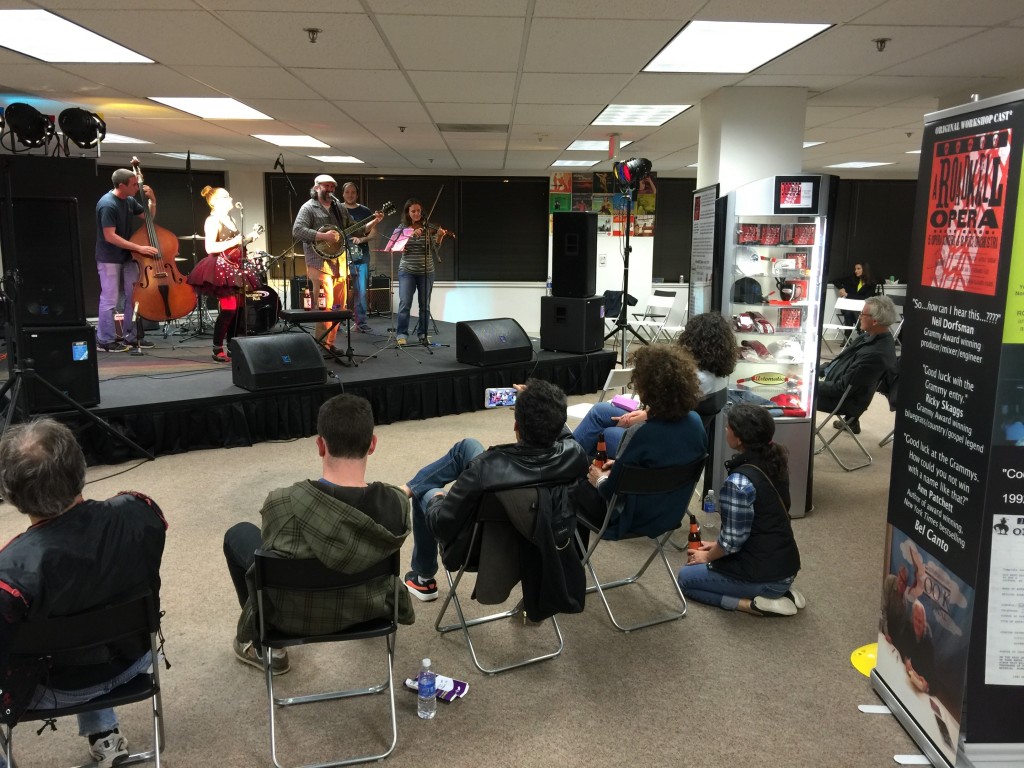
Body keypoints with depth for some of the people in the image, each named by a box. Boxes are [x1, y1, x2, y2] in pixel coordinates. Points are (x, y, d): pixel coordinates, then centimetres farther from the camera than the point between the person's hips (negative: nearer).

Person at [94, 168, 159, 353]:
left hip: (127, 257, 8)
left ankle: (131, 337, 20)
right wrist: (139, 248, -25)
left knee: (134, 296, 11)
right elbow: (110, 236, -24)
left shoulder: (129, 200, 3)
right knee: (110, 299, -3)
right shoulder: (107, 204, -21)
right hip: (109, 259, -8)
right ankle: (105, 340, 7)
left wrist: (152, 200, -2)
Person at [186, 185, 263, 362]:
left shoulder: (231, 219, 18)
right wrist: (233, 242, -21)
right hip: (221, 269, -9)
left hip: (235, 268, 9)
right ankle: (217, 350, -6)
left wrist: (247, 239, 9)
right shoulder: (213, 220, -10)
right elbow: (210, 248, -21)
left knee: (238, 309, 8)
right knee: (228, 309, -13)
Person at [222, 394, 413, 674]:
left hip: (297, 615, -2)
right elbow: (383, 552, -3)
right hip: (368, 608, 3)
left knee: (238, 534, 24)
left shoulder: (283, 503, -31)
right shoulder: (396, 503, -23)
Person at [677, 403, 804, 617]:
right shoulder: (774, 462, 0)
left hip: (765, 576, -8)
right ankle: (779, 591, 14)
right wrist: (718, 544, 16)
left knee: (685, 578, 12)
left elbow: (732, 540, -18)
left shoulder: (739, 482, -27)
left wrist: (707, 556, 2)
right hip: (787, 566, 8)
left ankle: (755, 604, -3)